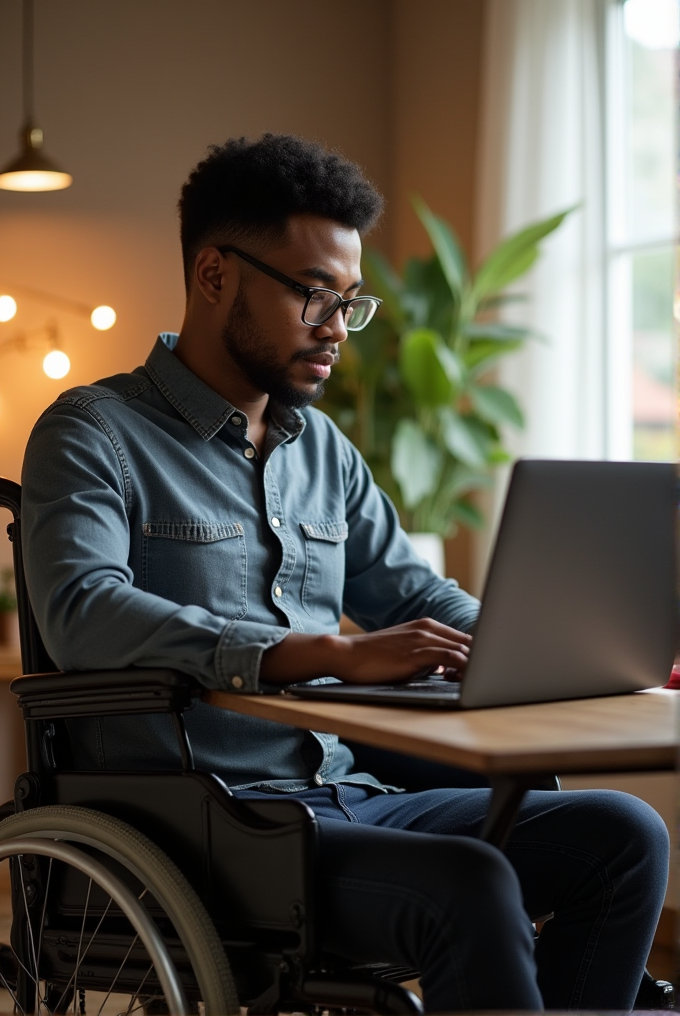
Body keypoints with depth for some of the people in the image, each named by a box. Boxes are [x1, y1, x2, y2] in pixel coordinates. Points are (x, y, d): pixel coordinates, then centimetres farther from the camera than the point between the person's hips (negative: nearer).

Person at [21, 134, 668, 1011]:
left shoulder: (323, 447, 19)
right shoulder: (94, 434, -4)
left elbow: (408, 593, 24)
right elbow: (84, 616, -21)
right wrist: (338, 656, -29)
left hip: (346, 799, 7)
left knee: (623, 833, -9)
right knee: (470, 887, -30)